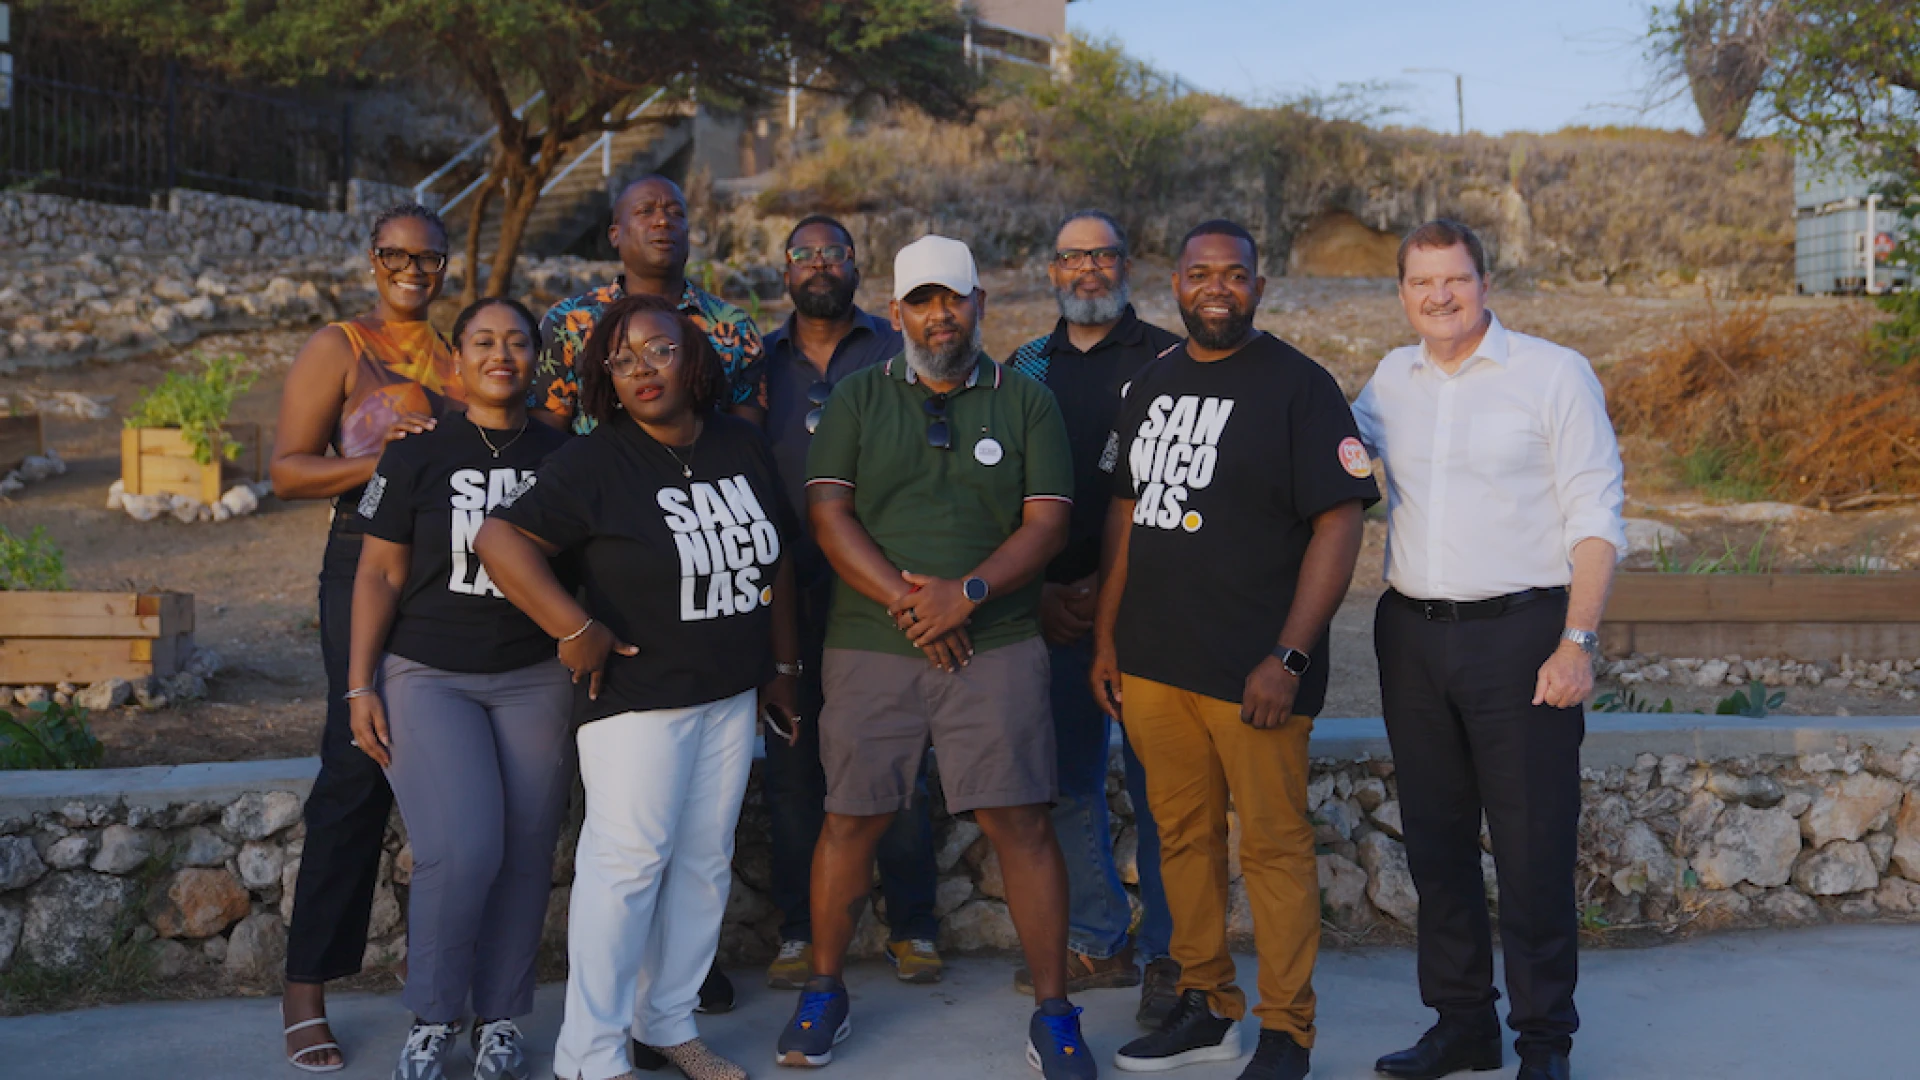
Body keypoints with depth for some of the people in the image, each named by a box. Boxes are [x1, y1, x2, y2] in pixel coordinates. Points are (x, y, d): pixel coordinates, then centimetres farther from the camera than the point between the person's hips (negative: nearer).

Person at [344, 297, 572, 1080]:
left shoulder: (563, 456, 5)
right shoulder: (417, 454, 1)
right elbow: (379, 575, 2)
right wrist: (360, 687, -2)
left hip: (535, 679, 2)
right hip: (428, 677, -2)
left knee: (526, 854, 1)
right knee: (462, 850, -14)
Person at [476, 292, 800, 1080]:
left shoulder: (745, 448, 7)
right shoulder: (595, 462, -10)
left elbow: (775, 562, 15)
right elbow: (501, 541, -16)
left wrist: (783, 665, 15)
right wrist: (575, 630, -19)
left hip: (732, 695, 6)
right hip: (635, 694, -6)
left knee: (705, 861, 11)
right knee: (628, 860, -6)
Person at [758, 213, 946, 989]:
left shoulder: (899, 356, 7)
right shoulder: (761, 361, 12)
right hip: (788, 591, 2)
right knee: (790, 764, 5)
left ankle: (912, 928, 13)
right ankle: (799, 932, 16)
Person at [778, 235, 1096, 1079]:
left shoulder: (1026, 402, 8)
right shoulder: (857, 399, 9)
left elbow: (1047, 523, 0)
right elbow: (828, 515, 0)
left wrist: (967, 592, -15)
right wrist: (905, 602, -11)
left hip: (997, 645, -1)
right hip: (869, 647, 1)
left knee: (1021, 821, -5)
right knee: (851, 818, 6)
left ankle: (1052, 1012, 6)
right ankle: (824, 994, 24)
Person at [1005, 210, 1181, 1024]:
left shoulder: (1167, 362, 0)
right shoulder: (1024, 369, 14)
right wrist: (1036, 590, 5)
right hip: (1051, 611, 4)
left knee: (1155, 785, -1)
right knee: (1067, 782, 9)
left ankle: (1167, 954, 10)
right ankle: (1097, 942, 22)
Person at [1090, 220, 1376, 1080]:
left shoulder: (1298, 386, -6)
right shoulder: (1151, 385, 13)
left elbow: (1340, 524, -11)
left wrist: (1288, 658, -16)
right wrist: (1106, 637, 14)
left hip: (1253, 673, -6)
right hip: (1151, 663, 6)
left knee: (1274, 845, 2)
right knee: (1183, 836, 13)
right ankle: (1206, 1006, 28)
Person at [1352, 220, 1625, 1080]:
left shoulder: (1554, 374, -2)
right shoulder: (1392, 380, 11)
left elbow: (1595, 520, -6)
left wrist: (1576, 640, -15)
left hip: (1520, 631, -5)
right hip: (1413, 636, 5)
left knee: (1533, 846, -1)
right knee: (1435, 840, 11)